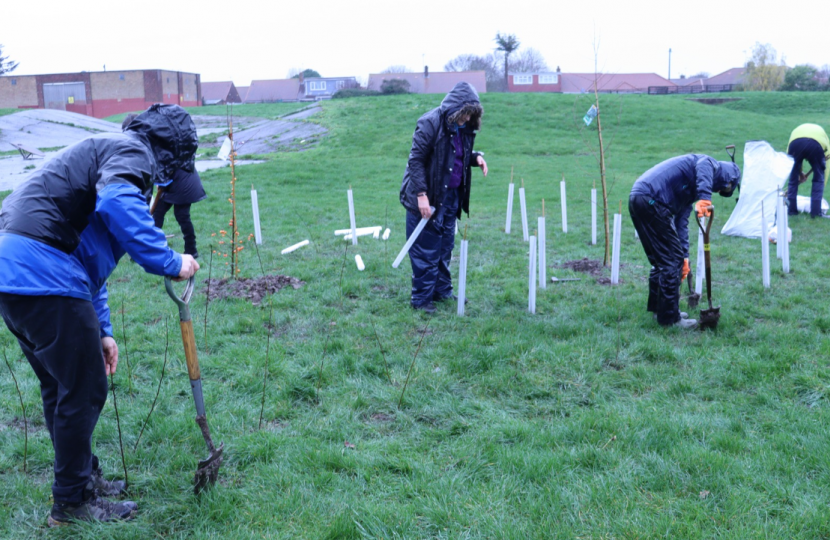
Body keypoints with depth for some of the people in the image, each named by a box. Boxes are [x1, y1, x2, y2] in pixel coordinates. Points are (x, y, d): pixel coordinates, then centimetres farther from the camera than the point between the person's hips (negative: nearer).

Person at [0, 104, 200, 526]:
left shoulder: (101, 151, 30)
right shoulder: (130, 151, -1)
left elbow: (88, 253, 32)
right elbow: (118, 204, -26)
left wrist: (100, 329, 32)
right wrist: (171, 263, -17)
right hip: (43, 274, -10)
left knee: (59, 386, 22)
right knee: (83, 391, 2)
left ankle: (81, 476, 38)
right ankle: (72, 502, 17)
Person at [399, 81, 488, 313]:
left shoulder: (463, 128, 6)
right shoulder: (430, 123, -16)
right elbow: (416, 159, -17)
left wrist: (476, 157, -2)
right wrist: (421, 194, -22)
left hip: (451, 197, 7)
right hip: (428, 198, -7)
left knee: (445, 247, 16)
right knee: (426, 250, 0)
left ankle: (442, 291, 28)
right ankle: (421, 298, 11)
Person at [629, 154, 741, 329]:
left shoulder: (692, 190, 30)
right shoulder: (711, 164, 6)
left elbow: (681, 222, 29)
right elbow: (703, 168, -21)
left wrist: (684, 255, 26)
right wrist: (705, 198, -34)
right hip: (651, 201, -10)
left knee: (660, 259, 22)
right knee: (672, 260, -3)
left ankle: (657, 308, 34)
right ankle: (669, 318, 4)